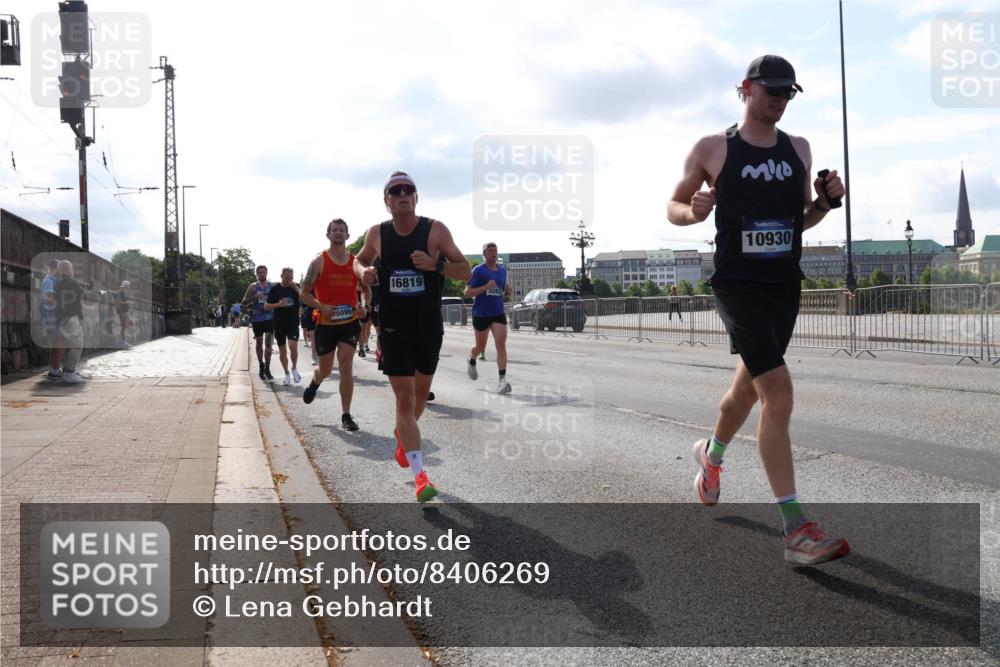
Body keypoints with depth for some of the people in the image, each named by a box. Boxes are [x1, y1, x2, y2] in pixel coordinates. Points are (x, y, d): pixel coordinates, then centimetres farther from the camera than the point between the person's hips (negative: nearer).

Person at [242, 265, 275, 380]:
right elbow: (244, 302, -2)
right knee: (259, 344, 8)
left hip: (270, 318, 0)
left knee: (268, 343, -6)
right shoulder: (253, 287, 1)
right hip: (257, 319, 0)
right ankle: (261, 366, 24)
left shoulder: (272, 287, 5)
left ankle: (267, 368, -3)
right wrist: (255, 297, -19)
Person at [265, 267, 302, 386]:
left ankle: (294, 369, 3)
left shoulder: (296, 287, 3)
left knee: (293, 346, -20)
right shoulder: (275, 289, 2)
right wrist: (278, 304, -14)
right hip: (279, 324, 1)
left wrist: (297, 289, -20)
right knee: (282, 351, 6)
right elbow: (266, 306, 3)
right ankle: (287, 375, 21)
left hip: (293, 323, -1)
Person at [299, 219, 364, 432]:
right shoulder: (319, 262, -3)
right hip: (325, 323, -1)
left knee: (346, 366, -9)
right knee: (325, 369, 11)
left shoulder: (356, 262, 5)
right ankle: (314, 382, 49)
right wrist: (321, 307, -18)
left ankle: (346, 416, -2)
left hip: (349, 322, 1)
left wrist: (363, 307, -3)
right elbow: (304, 293, -1)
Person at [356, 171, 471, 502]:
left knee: (421, 391, 17)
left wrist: (436, 265, -26)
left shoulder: (435, 230, -8)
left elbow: (465, 271, -7)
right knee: (404, 397, -8)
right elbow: (360, 260, 18)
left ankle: (402, 434, 49)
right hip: (393, 329, -1)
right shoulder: (377, 234, -1)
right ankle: (420, 475, -7)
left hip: (429, 326, 1)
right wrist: (363, 271, -6)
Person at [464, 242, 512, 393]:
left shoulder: (503, 271, 11)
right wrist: (486, 287, -22)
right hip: (481, 314, -3)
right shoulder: (478, 270, -6)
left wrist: (507, 291, 1)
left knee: (501, 344, -14)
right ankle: (471, 361, 46)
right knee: (480, 347, 10)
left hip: (498, 314, 3)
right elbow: (467, 293, -10)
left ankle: (502, 379, -18)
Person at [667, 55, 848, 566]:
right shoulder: (712, 149, -1)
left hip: (785, 285, 6)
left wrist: (824, 203, -3)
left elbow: (800, 221, 18)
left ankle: (712, 453, 52)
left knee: (749, 387, 20)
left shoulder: (798, 149, 12)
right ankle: (795, 529, -17)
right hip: (737, 285, -6)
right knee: (778, 392, -19)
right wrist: (693, 211, -16)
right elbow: (674, 206, 6)